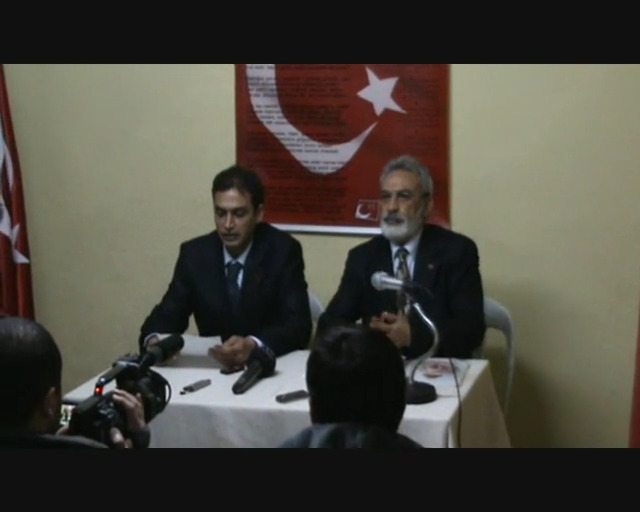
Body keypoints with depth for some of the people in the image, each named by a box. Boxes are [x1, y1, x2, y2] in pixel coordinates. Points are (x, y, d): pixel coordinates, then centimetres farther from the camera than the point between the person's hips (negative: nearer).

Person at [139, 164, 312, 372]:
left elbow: (299, 324, -16)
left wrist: (254, 346, -34)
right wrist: (153, 341, -21)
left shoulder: (283, 250, -8)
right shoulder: (194, 253, 1)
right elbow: (168, 314, 3)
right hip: (212, 366, 3)